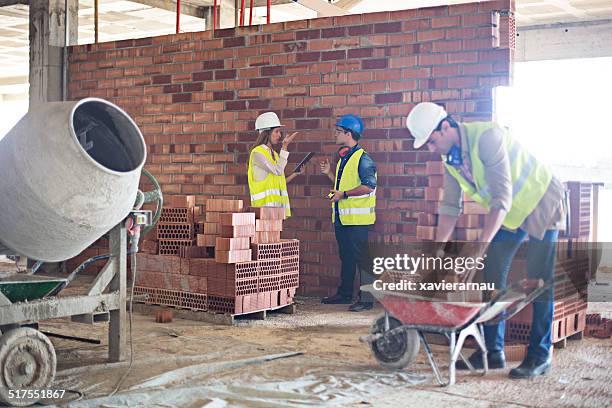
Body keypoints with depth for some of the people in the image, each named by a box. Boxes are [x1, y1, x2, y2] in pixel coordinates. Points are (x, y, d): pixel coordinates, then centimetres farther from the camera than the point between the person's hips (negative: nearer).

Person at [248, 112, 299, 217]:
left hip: (278, 203, 8)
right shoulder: (257, 153, -7)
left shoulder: (274, 154, 17)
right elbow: (278, 170, -18)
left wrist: (294, 175, 9)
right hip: (265, 203, -8)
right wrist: (284, 147, -15)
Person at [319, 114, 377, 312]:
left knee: (362, 258, -6)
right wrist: (329, 173, 13)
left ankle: (366, 299, -2)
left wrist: (343, 195, -21)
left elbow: (369, 186, -22)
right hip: (341, 219, 9)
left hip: (357, 219, -9)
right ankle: (344, 294, 27)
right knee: (346, 257, 17)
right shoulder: (343, 158, 16)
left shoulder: (362, 158, -13)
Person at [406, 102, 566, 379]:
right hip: (509, 213, 8)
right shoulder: (450, 158, -5)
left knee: (539, 282, -7)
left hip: (540, 204, -8)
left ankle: (540, 356, 1)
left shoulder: (487, 137, -31)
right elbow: (450, 207, 2)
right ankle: (493, 351, 9)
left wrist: (481, 244, -38)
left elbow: (502, 198, -34)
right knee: (492, 275, 2)